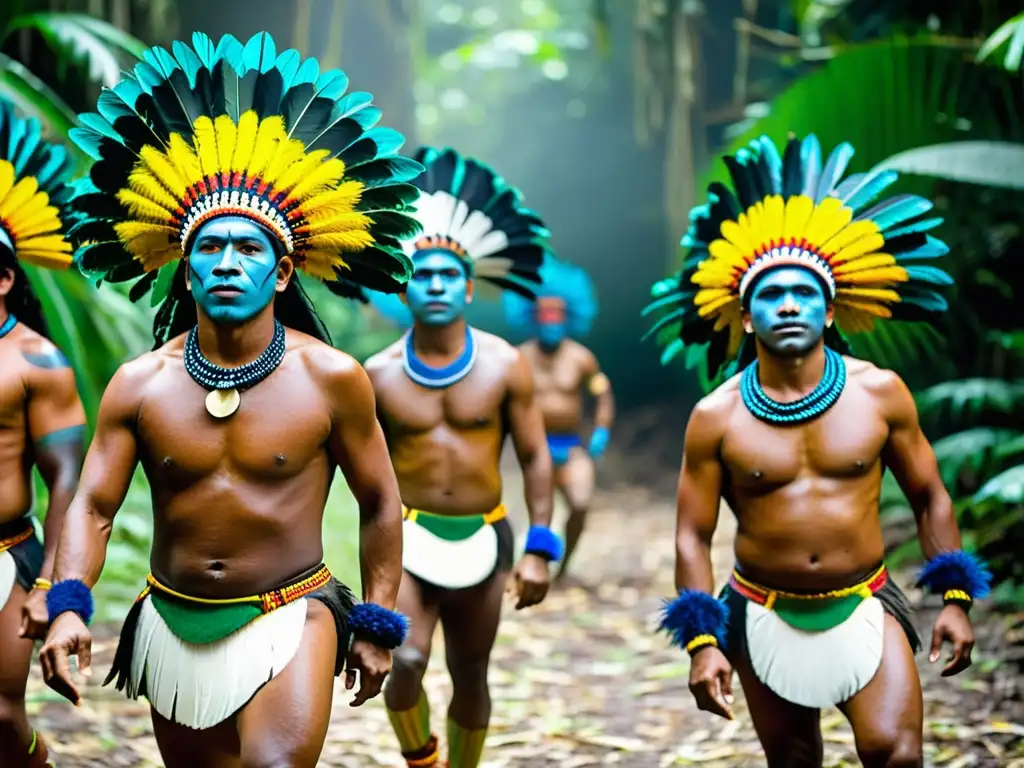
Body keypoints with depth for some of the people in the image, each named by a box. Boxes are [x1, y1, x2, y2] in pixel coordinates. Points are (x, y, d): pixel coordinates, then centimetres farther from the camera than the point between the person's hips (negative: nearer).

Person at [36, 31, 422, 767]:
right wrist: (68, 606, -21)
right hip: (173, 624, 4)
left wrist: (377, 624, 3)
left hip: (288, 618, -3)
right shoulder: (138, 385, -4)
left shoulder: (332, 377, -10)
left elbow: (380, 503, 0)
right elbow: (92, 506, -4)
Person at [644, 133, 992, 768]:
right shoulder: (717, 417, -7)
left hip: (865, 609, 0)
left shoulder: (879, 393, -5)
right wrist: (701, 641, -10)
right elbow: (693, 536, -4)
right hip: (766, 620, 1)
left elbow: (930, 496, 5)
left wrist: (955, 598, 1)